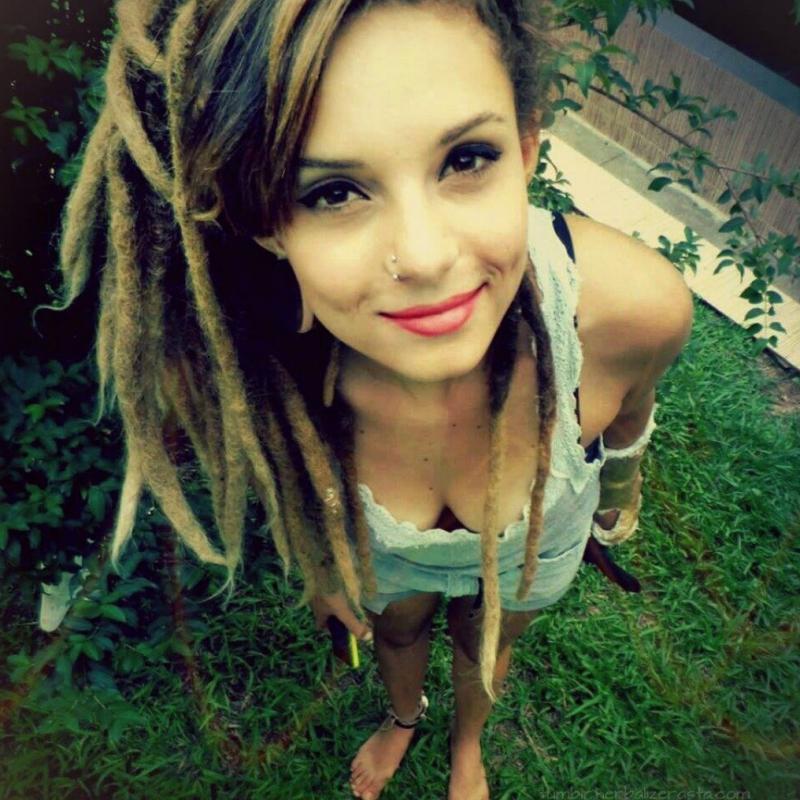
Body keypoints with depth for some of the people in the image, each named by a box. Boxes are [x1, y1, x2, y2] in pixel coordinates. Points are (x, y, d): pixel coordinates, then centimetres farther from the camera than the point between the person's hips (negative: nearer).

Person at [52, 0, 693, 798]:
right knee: (395, 629, 33)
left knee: (485, 644, 33)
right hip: (379, 552, 0)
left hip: (535, 544, 1)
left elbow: (630, 409, -14)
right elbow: (287, 478, -14)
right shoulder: (223, 362, -39)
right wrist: (322, 565, 6)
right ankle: (403, 716, 74)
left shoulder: (634, 303, -40)